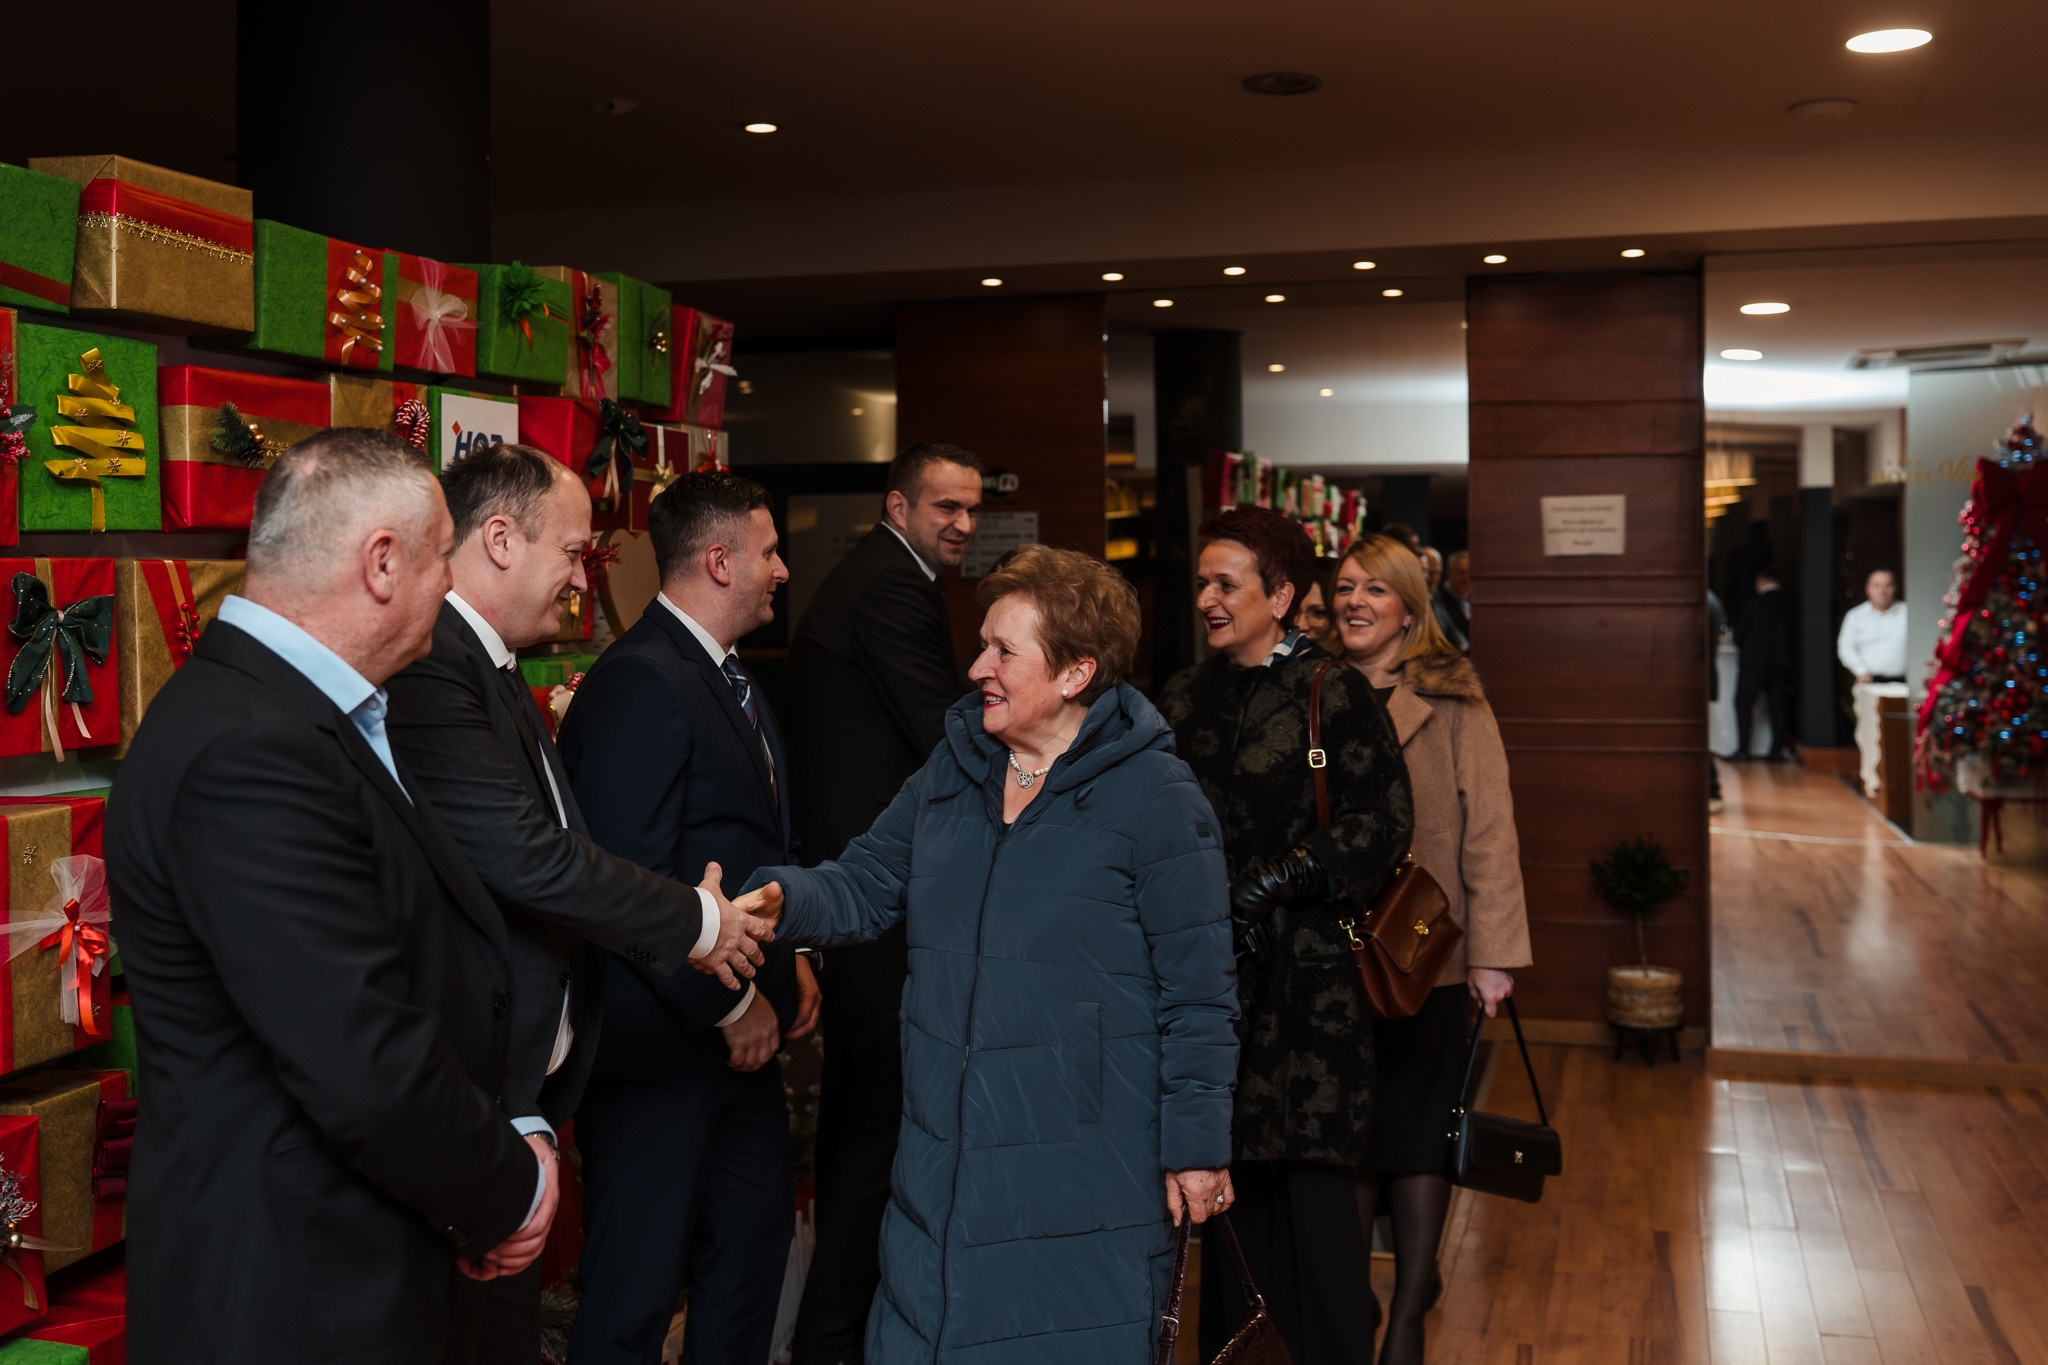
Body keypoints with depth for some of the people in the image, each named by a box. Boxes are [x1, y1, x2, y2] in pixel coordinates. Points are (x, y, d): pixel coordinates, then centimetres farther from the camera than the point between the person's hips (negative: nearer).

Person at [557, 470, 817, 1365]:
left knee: (756, 1233, 21)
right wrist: (730, 1006, -16)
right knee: (636, 1287, 4)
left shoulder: (731, 678, 12)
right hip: (661, 1044, -10)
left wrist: (788, 964, 9)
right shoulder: (639, 682, -19)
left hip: (741, 1029, 10)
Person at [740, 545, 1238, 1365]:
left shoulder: (1156, 797, -12)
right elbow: (864, 885, 9)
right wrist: (781, 897, -12)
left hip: (1086, 1174, -6)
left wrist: (1196, 1147, -9)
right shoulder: (951, 772, 7)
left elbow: (1195, 991, -11)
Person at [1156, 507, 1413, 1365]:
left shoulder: (1334, 694, -5)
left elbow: (1381, 827, -10)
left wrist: (1259, 889, -13)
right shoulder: (1185, 699, 11)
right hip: (1213, 970, 5)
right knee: (1233, 1176, 9)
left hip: (1308, 975, -4)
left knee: (1313, 1186, -3)